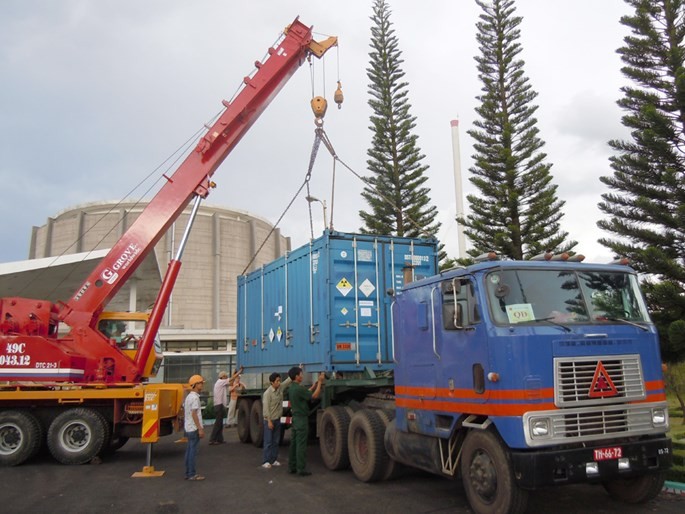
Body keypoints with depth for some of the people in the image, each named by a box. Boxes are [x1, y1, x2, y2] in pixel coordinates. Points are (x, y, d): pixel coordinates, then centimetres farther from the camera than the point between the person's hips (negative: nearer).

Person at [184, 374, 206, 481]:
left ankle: (188, 473, 17)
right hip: (194, 428, -10)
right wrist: (200, 429, -20)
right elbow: (194, 414, -21)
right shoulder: (194, 397, -16)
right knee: (193, 451, -5)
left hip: (189, 428, 10)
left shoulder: (188, 396, 15)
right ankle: (192, 474, -2)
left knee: (189, 451, 12)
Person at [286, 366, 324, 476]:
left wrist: (314, 385, 17)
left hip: (295, 418, 9)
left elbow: (305, 393, 18)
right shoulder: (298, 389, -21)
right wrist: (320, 382, -10)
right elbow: (315, 395, -16)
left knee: (294, 443, 13)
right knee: (301, 445, -5)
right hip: (301, 419, -9)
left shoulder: (292, 388, 9)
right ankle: (301, 469, -1)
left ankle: (291, 467, 18)